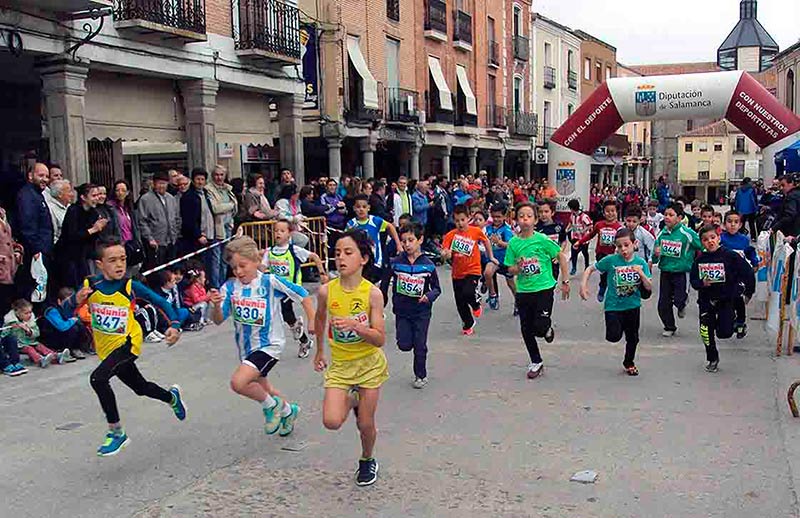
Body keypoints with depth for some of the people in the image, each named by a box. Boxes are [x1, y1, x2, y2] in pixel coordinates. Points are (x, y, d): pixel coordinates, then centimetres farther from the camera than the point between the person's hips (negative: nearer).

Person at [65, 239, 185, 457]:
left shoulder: (130, 286, -15)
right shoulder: (91, 286, -8)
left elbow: (161, 302, -8)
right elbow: (66, 311, -6)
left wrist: (174, 325, -22)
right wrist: (76, 300, -27)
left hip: (127, 343, -5)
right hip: (106, 349, 5)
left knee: (98, 378, -27)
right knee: (140, 387, 21)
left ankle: (116, 432, -12)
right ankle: (172, 397, 54)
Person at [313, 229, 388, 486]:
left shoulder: (372, 293, -17)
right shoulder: (326, 291, -12)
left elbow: (380, 340, -17)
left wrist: (355, 326, -34)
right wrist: (319, 351, 20)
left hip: (369, 364, -1)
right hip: (339, 364, 2)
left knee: (366, 425, 6)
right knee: (331, 422, -13)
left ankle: (367, 460, 38)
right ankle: (352, 401, 22)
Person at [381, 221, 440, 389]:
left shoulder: (428, 265, -9)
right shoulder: (395, 263, -6)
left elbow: (437, 288, 0)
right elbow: (385, 284, 4)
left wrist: (429, 296, -21)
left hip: (421, 312, -1)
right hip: (402, 311, 1)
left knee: (420, 346, 5)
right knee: (404, 345, -4)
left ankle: (421, 375, 25)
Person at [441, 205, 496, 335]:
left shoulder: (476, 231, -8)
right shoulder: (450, 235, -8)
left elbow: (486, 241, 12)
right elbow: (444, 254, -12)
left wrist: (491, 257, 18)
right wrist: (445, 254, -34)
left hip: (473, 270, -2)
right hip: (457, 273, 3)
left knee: (467, 293, -27)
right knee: (460, 303, 10)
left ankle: (476, 305, 9)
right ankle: (468, 324, 35)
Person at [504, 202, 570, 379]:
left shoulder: (542, 240, -11)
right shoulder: (513, 243, -2)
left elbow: (561, 256, -1)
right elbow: (510, 269, 4)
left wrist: (565, 282, 1)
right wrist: (517, 268, -19)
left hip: (544, 288, -3)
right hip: (523, 291, 4)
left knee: (540, 327, -13)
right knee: (526, 329, 9)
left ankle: (548, 329, 25)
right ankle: (536, 363, 28)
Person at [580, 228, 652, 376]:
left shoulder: (640, 262, -6)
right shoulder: (611, 260, -13)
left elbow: (649, 288, -6)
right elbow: (590, 269, -2)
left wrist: (641, 274, -22)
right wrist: (583, 285, -16)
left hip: (633, 306, 3)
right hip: (613, 306, -3)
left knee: (632, 337, 16)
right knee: (614, 337, -17)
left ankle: (629, 362, 43)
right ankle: (617, 325, 20)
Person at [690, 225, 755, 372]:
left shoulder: (730, 256, -12)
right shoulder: (699, 260, -2)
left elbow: (748, 273, -6)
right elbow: (693, 280, 5)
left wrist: (749, 293, 1)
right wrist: (702, 283, -17)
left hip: (726, 299, -3)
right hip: (706, 300, 3)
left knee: (724, 333, -8)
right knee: (706, 332, 6)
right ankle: (712, 359, 27)